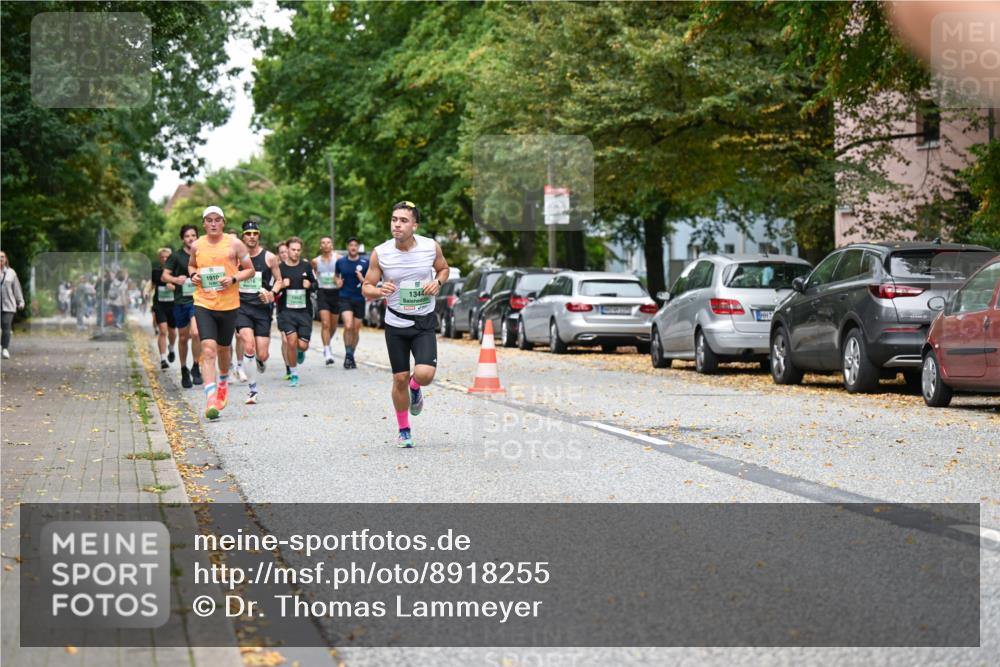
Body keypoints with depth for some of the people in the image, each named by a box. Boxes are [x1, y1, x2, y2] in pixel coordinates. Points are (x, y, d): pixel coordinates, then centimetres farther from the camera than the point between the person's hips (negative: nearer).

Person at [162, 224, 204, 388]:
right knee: (183, 337, 10)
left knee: (196, 333, -21)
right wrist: (175, 279, -21)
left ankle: (196, 368, -4)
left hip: (198, 300, 0)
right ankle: (184, 371, 27)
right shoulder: (176, 256, 1)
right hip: (181, 301, 0)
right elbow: (164, 276, -2)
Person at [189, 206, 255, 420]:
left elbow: (250, 270, 3)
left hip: (229, 304, 0)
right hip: (203, 304, 0)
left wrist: (233, 279, -15)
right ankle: (211, 398, -21)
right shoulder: (197, 246, 4)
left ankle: (223, 381, 48)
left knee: (224, 348, 17)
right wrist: (193, 275, 0)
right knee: (208, 349, -15)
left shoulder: (234, 244, -3)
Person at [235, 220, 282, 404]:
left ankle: (258, 361, 37)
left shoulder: (269, 258, 2)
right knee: (249, 347, -20)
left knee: (262, 355, -3)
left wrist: (271, 294, -9)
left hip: (262, 307, 1)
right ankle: (252, 390, -9)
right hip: (242, 306, -1)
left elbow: (279, 280, 8)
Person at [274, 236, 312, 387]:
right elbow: (273, 290, 3)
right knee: (291, 341, -17)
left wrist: (309, 285, -2)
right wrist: (281, 286, -17)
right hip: (286, 311, -2)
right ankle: (293, 374, -1)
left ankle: (300, 352, 35)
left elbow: (315, 285, 19)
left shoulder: (306, 267, 8)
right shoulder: (280, 268, 1)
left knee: (303, 345, -6)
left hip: (304, 311, 2)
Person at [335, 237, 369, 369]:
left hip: (359, 299, 1)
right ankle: (348, 355, -6)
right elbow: (337, 275, 20)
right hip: (345, 298, -1)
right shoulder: (340, 262, 4)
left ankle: (351, 356, 25)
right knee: (348, 326, -19)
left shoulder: (365, 263, -1)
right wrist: (338, 281, -1)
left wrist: (363, 280, -15)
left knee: (356, 329, 8)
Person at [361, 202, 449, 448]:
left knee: (425, 374, -18)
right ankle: (403, 430, 26)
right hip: (396, 324, 0)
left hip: (424, 323, 0)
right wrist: (379, 291, -26)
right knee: (400, 379, 5)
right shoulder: (380, 254, -11)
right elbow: (366, 288, -3)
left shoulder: (431, 247, -9)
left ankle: (415, 388, 21)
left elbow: (443, 269, 12)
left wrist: (437, 282, -10)